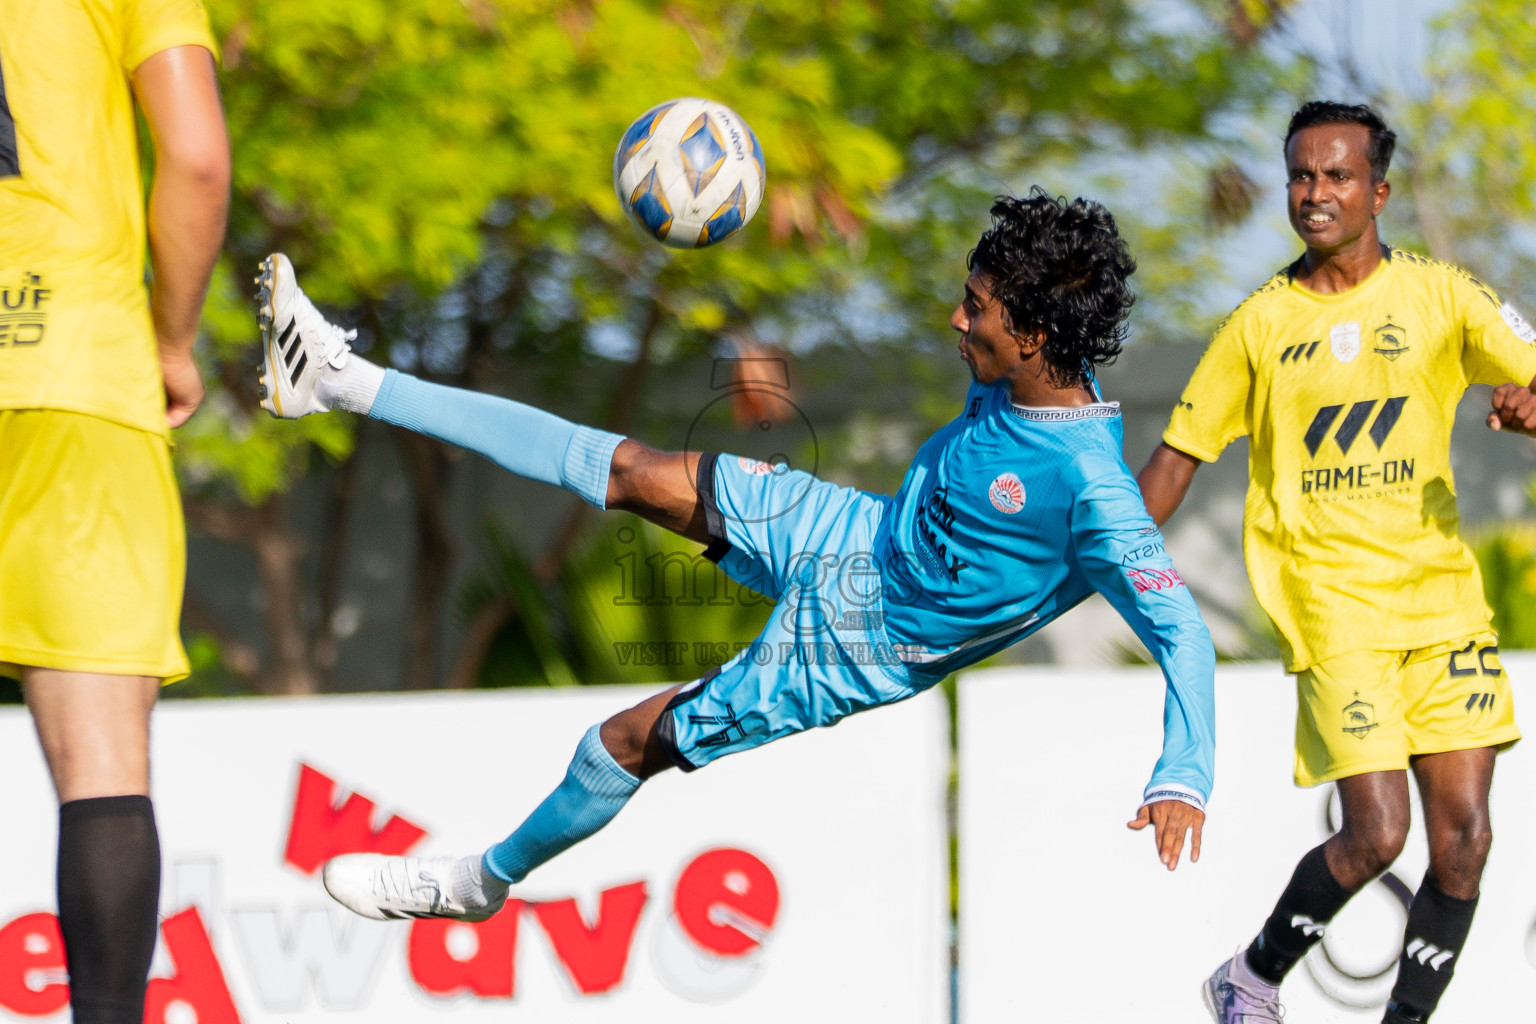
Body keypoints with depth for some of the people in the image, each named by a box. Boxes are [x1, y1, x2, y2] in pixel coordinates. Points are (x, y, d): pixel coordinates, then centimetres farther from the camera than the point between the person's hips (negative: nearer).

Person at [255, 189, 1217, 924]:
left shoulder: (1091, 490, -34)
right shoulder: (1033, 379, -11)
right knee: (628, 471, 3)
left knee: (626, 741, 1)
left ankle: (479, 883, 29)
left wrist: (1183, 779, -43)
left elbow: (1182, 630, -33)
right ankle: (349, 384, 10)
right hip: (855, 535, 7)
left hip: (855, 647, -7)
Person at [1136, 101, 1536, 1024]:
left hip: (1442, 594, 2)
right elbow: (1177, 459, 10)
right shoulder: (1261, 324, 4)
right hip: (1329, 598, -2)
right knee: (1376, 834, -13)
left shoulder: (1438, 295, 4)